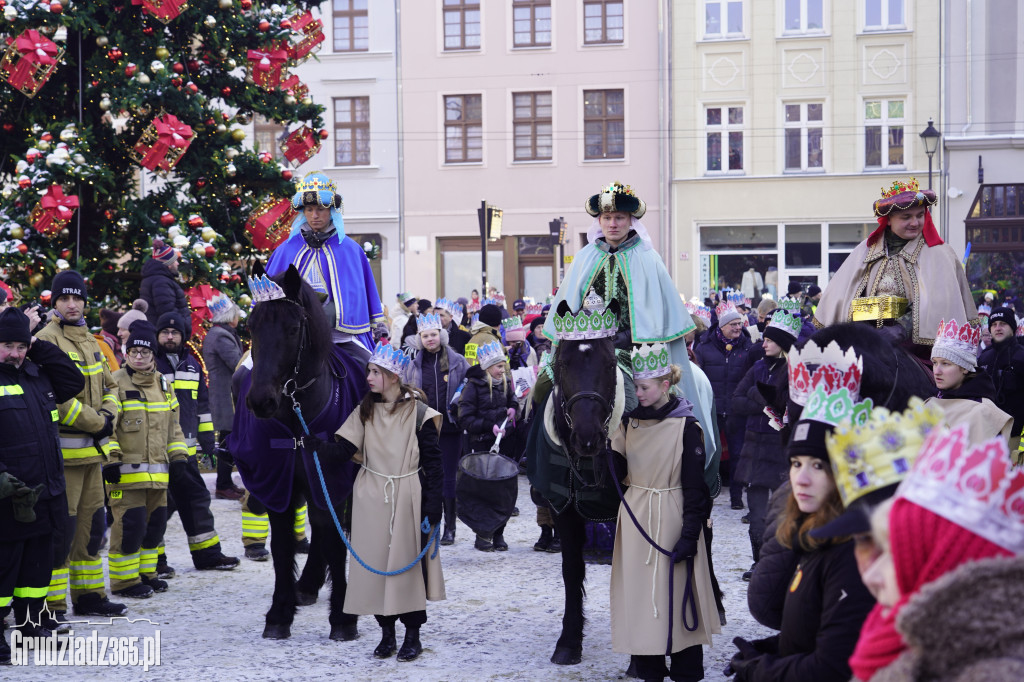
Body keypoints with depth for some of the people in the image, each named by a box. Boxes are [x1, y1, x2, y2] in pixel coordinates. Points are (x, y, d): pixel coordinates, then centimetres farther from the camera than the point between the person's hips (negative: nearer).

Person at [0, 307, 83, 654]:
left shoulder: (38, 375, 14)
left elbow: (74, 382, 21)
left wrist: (41, 349, 10)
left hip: (46, 493, 8)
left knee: (40, 560, 15)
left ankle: (33, 625, 27)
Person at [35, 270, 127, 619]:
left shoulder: (89, 340, 17)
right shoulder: (47, 340, -11)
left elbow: (109, 386, 21)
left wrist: (108, 416, 1)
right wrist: (95, 422, -14)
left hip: (92, 448, 9)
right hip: (63, 450, -9)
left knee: (92, 524, 15)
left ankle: (89, 595, 25)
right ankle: (51, 606, -4)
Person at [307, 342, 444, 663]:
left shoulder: (418, 412, -6)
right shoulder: (365, 410, 6)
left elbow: (432, 461, -5)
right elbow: (345, 447, -3)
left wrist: (433, 506, -10)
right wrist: (319, 445, -23)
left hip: (407, 497, -4)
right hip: (371, 497, 4)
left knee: (409, 562, 0)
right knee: (375, 562, 6)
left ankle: (413, 634, 12)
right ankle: (386, 633, 17)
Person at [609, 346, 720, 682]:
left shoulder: (686, 425, -9)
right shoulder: (630, 421, 6)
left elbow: (694, 486, -9)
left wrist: (690, 535, -12)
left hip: (671, 518, -5)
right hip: (635, 516, 5)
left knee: (676, 595, -1)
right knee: (639, 592, 7)